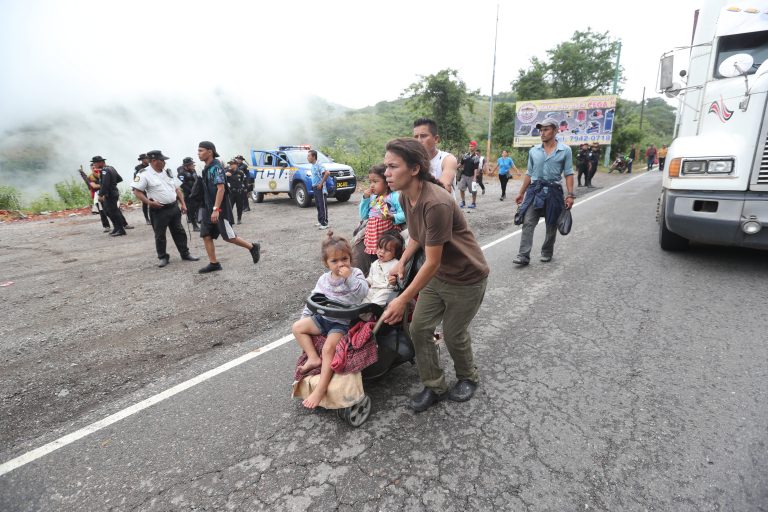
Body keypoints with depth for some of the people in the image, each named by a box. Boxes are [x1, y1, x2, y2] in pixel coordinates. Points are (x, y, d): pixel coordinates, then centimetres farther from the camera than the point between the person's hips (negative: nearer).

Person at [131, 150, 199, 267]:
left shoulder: (167, 172, 11)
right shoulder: (145, 175, -8)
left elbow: (177, 189, 15)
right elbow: (136, 191, -11)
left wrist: (183, 204, 8)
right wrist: (149, 202, -20)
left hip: (174, 207, 5)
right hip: (158, 210, -5)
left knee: (179, 232, 11)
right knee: (160, 235, 5)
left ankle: (185, 253, 20)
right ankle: (163, 257, 17)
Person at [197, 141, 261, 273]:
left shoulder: (216, 167, -14)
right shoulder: (207, 168, 14)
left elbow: (221, 189, -22)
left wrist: (216, 209, -28)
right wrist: (209, 208, 21)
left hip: (219, 209, -9)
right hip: (208, 209, 9)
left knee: (229, 237, -3)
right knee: (206, 236, 3)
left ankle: (253, 247, 14)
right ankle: (213, 263, 9)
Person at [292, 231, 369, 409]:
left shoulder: (355, 274, -8)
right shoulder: (324, 279, 6)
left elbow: (362, 293, -26)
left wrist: (349, 277, -31)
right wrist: (305, 316, 15)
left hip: (343, 322, -7)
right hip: (323, 318, 7)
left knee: (328, 347, -26)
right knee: (298, 327, 1)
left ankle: (321, 389, -18)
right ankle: (313, 358, -3)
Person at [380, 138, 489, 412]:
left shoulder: (436, 204, -33)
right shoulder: (405, 196, -6)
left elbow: (432, 263, -28)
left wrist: (403, 301, -23)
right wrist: (401, 262, -7)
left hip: (466, 278, -7)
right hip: (436, 275, 7)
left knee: (454, 334, 9)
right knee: (419, 328, 5)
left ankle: (468, 377, 40)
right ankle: (434, 386, 25)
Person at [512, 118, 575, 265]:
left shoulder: (565, 150, 0)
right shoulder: (533, 151, 7)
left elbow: (568, 174, -2)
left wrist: (570, 195, -9)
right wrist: (521, 193, 12)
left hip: (553, 191, -1)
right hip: (534, 190, 2)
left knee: (551, 225, 9)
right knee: (528, 223, -9)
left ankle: (547, 253, 25)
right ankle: (524, 255, -10)